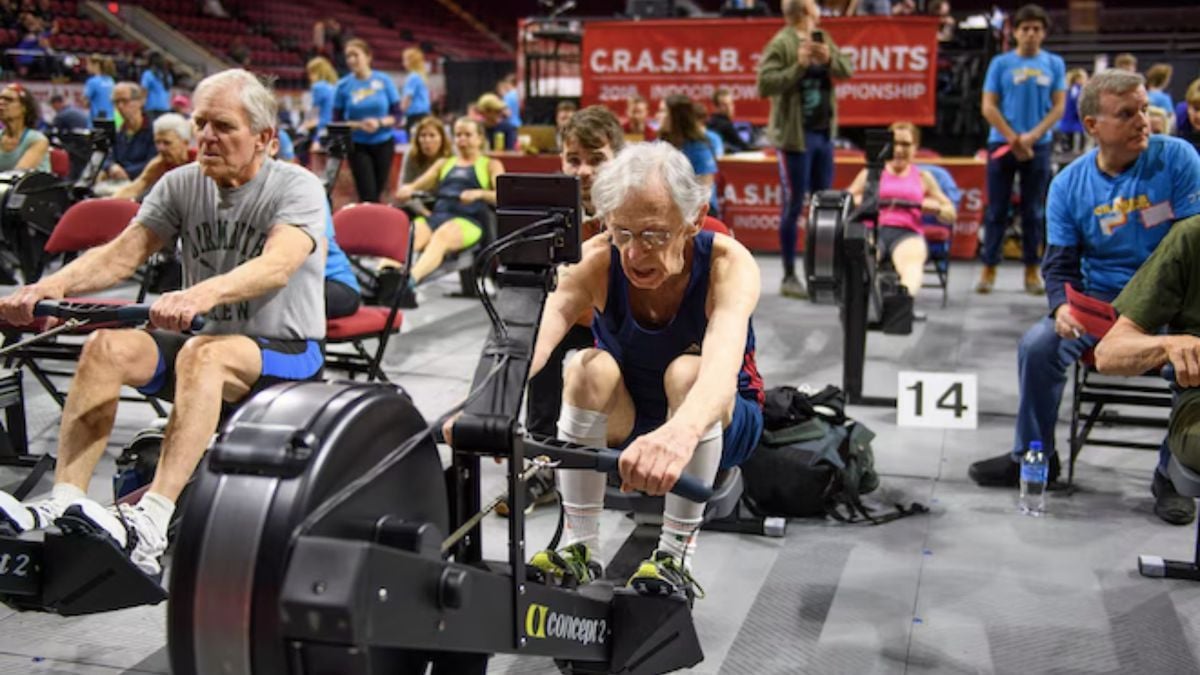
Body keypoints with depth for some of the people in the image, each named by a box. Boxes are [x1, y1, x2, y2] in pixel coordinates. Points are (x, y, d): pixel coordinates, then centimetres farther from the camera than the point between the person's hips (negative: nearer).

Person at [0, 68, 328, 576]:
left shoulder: (298, 188, -11)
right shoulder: (181, 185, 4)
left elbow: (277, 265, -31)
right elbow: (121, 253, -6)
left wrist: (202, 295, -50)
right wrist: (52, 285, -27)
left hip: (287, 352, -5)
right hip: (204, 340, 5)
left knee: (202, 353, -36)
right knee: (106, 348, -21)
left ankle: (149, 527, -46)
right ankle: (61, 503, -25)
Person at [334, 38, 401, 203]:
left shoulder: (384, 80, -2)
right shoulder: (344, 85, -3)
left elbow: (396, 114, 0)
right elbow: (337, 121, -1)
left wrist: (379, 122, -18)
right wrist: (358, 125, -19)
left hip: (383, 144, 1)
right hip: (358, 146, -1)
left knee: (377, 193, 8)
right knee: (368, 196, -8)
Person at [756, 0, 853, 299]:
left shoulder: (822, 38, 11)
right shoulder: (781, 43, -12)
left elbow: (848, 70, 10)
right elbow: (765, 84, -20)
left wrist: (829, 58, -9)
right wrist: (798, 66, -24)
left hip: (824, 132, 8)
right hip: (796, 135, -8)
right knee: (794, 206, -3)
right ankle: (789, 277, 6)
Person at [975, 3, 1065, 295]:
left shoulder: (1054, 64, 7)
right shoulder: (1000, 63, 3)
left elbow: (1058, 107, 3)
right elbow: (989, 107, -1)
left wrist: (1032, 136, -11)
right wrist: (1013, 139, -9)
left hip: (1038, 146, 1)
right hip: (1002, 144, -1)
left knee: (1033, 211, 6)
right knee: (997, 210, 2)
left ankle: (1032, 271, 13)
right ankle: (989, 269, 9)